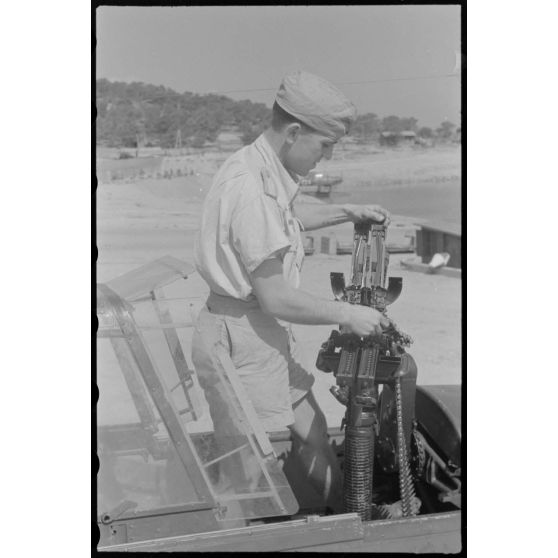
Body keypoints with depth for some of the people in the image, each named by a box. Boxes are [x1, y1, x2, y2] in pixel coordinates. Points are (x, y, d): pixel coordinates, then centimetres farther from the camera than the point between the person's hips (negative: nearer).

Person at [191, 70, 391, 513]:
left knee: (312, 429, 21)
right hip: (239, 337, -10)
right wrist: (347, 315, -14)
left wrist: (348, 212, 21)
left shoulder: (267, 170, 5)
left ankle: (343, 518, 38)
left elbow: (291, 215, 31)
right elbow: (276, 298, -25)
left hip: (268, 328, 10)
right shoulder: (250, 188, -26)